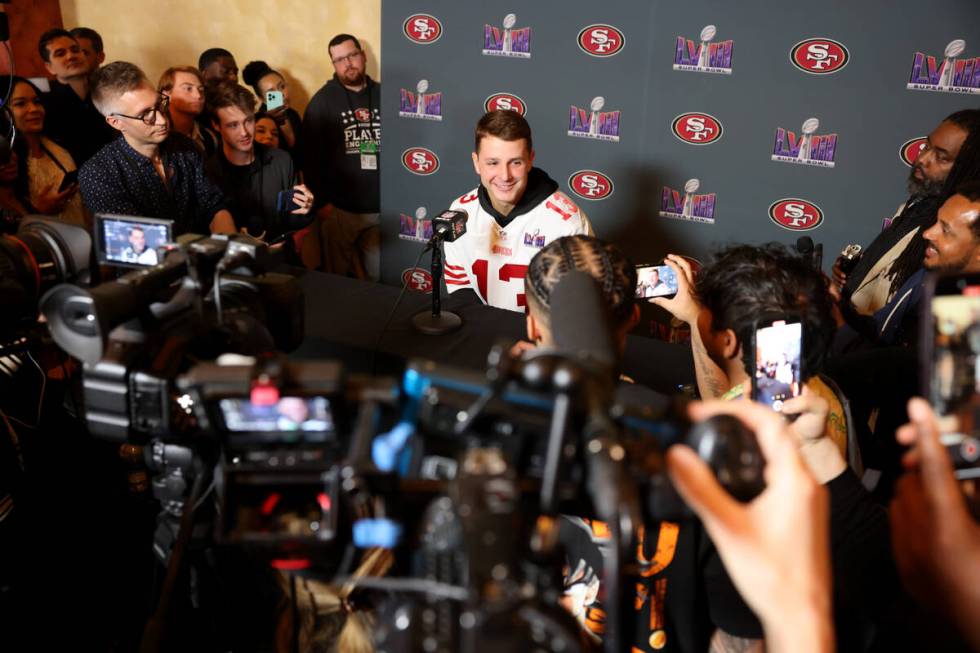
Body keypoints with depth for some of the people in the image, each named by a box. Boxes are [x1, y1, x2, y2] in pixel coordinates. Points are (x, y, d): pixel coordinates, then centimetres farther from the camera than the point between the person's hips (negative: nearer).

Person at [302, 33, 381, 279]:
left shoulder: (383, 95, 7)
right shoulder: (323, 100, 0)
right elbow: (311, 156, -2)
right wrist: (320, 201, -6)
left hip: (382, 208, 2)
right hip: (339, 209, -2)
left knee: (378, 277, 9)